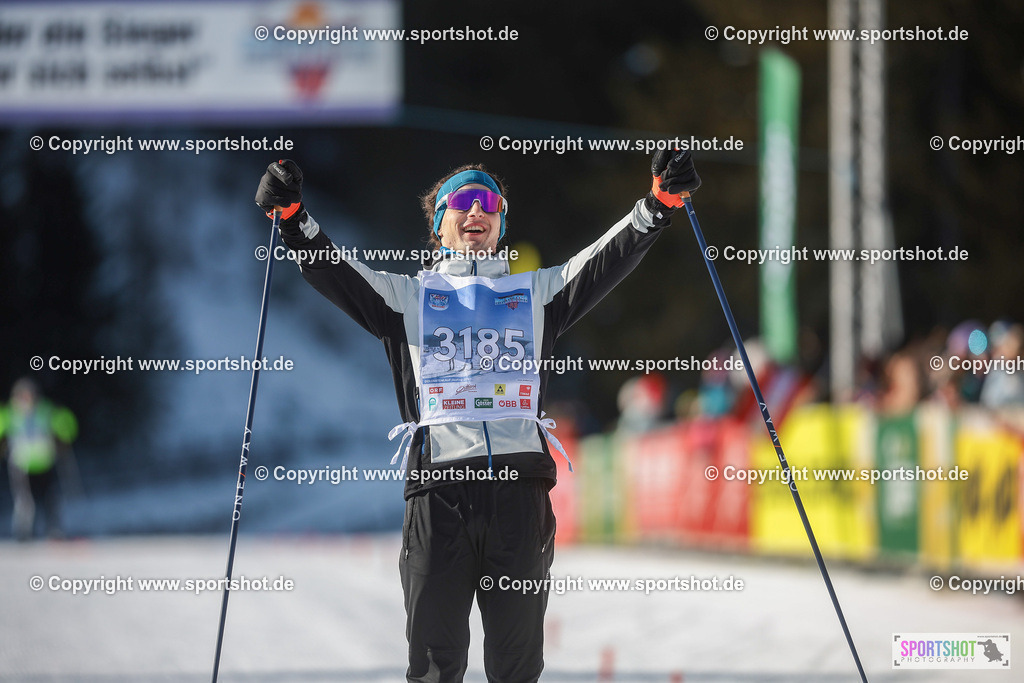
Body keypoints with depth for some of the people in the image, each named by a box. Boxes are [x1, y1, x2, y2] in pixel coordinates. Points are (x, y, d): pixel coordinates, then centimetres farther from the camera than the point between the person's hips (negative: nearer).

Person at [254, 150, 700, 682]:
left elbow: (606, 261, 13)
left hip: (520, 491, 1)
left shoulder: (535, 293, 23)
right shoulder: (407, 296, 20)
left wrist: (660, 202, -2)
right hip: (438, 492, -1)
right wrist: (293, 217, -10)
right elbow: (334, 271, 7)